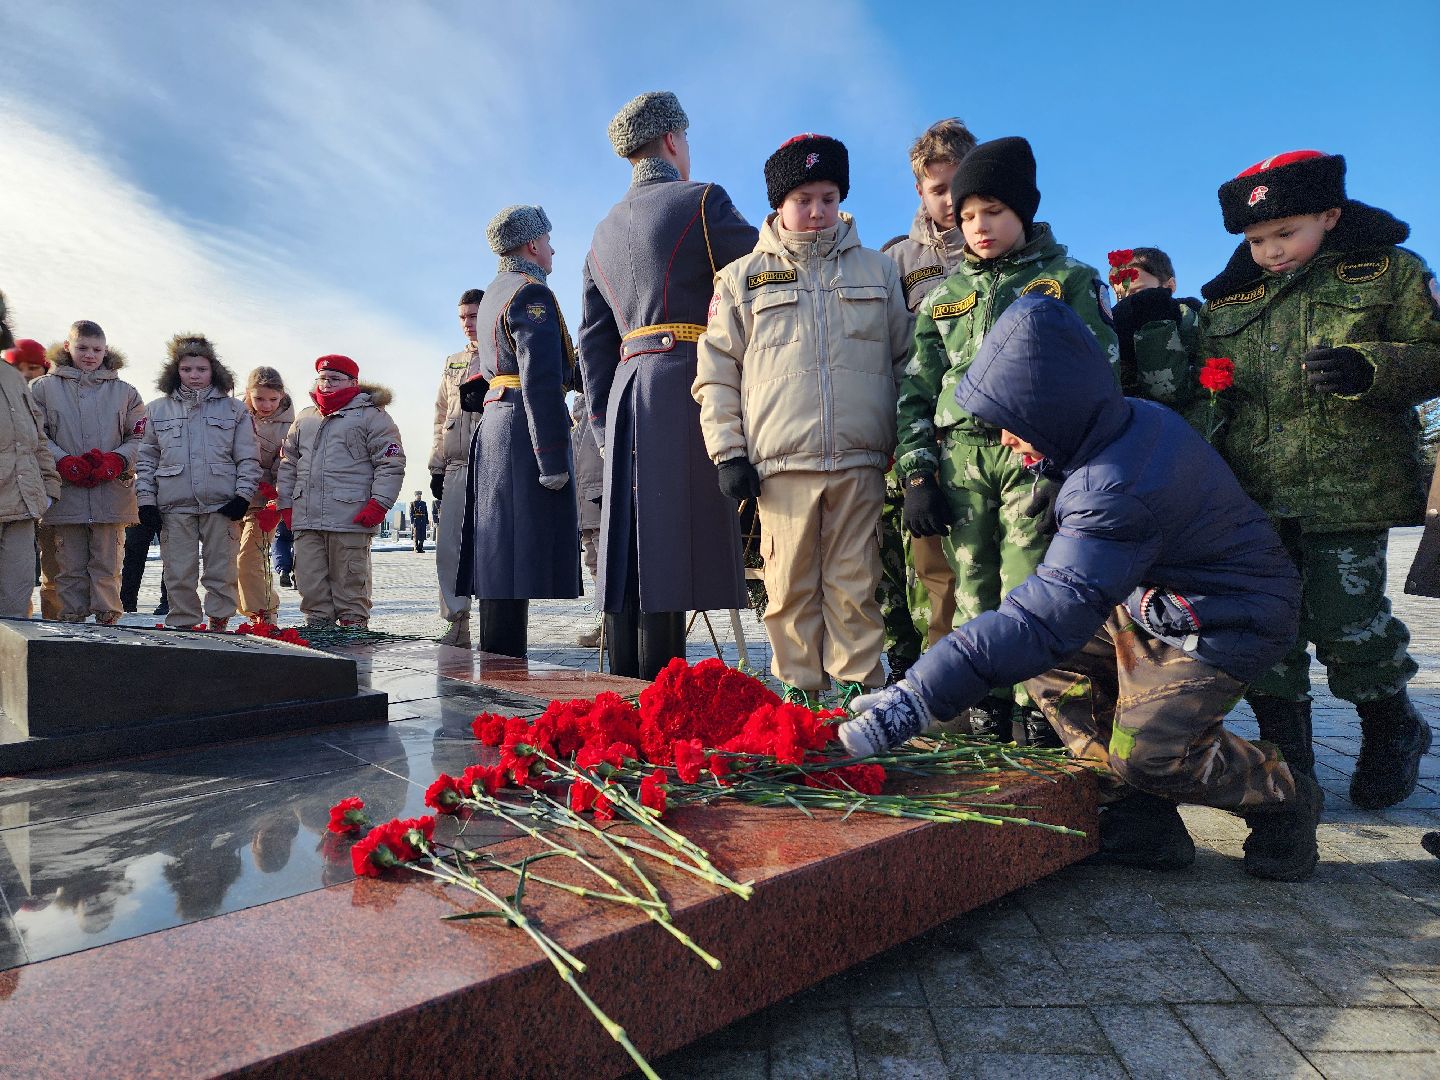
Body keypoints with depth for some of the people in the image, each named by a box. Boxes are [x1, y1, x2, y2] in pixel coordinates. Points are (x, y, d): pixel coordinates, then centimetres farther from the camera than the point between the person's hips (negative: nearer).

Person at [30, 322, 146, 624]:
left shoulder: (125, 392, 14)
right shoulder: (44, 388, 11)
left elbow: (140, 438, 8)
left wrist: (115, 461, -10)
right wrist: (65, 463, -13)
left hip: (112, 491, 0)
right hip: (65, 493, 0)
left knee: (107, 563, 0)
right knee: (69, 566, 2)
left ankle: (107, 619, 3)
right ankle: (70, 621, 7)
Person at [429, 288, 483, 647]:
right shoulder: (452, 363, 22)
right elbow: (441, 418, 22)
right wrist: (437, 467, 15)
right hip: (456, 467, 5)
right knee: (448, 546, 0)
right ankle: (457, 623, 7)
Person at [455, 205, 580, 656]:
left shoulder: (494, 294, 23)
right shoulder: (531, 293, -8)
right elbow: (541, 380, -19)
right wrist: (553, 457, -21)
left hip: (493, 422, 10)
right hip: (522, 429, -10)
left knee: (499, 550, 12)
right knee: (524, 553, -10)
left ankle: (493, 649, 20)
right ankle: (506, 657, -8)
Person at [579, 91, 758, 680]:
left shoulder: (604, 232, 22)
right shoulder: (701, 201, 2)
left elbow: (593, 343, 20)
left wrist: (604, 422, 20)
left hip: (626, 390, 7)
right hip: (685, 381, -7)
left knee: (628, 553, 7)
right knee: (670, 554, -10)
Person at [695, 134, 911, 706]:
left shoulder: (878, 271, 14)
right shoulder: (742, 278, 10)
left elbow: (906, 360, 17)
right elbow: (716, 373, 8)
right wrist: (728, 452, 0)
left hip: (860, 460, 1)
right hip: (780, 463, 0)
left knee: (855, 583, 2)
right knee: (791, 584, 2)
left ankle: (858, 687, 12)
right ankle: (798, 689, 14)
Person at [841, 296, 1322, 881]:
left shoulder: (1118, 491, -36)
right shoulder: (1132, 417, -6)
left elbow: (1046, 617, -45)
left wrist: (915, 700, -49)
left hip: (1226, 620, -10)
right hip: (1156, 601, 10)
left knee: (1145, 754, -19)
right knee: (1052, 661, 0)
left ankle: (1284, 797, 13)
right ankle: (1143, 824, 3)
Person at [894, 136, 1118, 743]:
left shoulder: (1071, 281, 12)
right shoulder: (943, 298, 20)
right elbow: (916, 393, 15)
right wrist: (917, 475, 5)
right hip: (960, 459, 3)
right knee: (974, 599, 2)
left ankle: (1035, 717, 2)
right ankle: (986, 721, 11)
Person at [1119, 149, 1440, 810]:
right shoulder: (1227, 300, 12)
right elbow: (1190, 390, 10)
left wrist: (1368, 369, -18)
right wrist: (1155, 333, -3)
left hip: (1347, 490, -3)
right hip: (1253, 497, 4)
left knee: (1345, 620, -1)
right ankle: (1284, 758, 22)